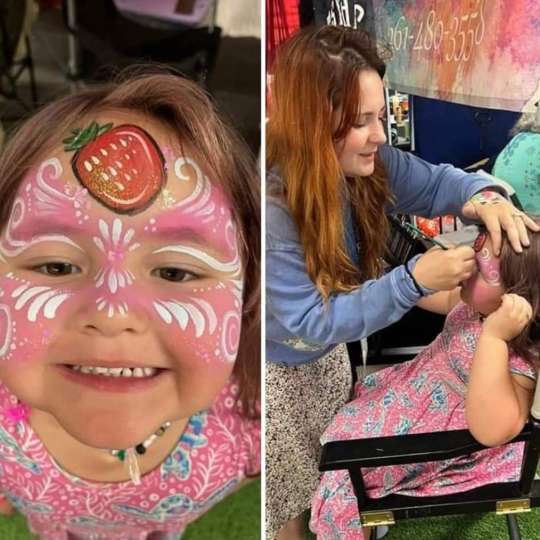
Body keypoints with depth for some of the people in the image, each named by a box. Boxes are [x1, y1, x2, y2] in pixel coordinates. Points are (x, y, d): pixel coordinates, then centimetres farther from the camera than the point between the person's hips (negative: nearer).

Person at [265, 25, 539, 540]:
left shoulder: (362, 163, -18)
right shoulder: (269, 207, -37)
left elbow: (434, 182, -3)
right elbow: (307, 325, -33)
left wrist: (484, 196, -27)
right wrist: (414, 280, -38)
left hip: (327, 352, 7)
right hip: (278, 370, -6)